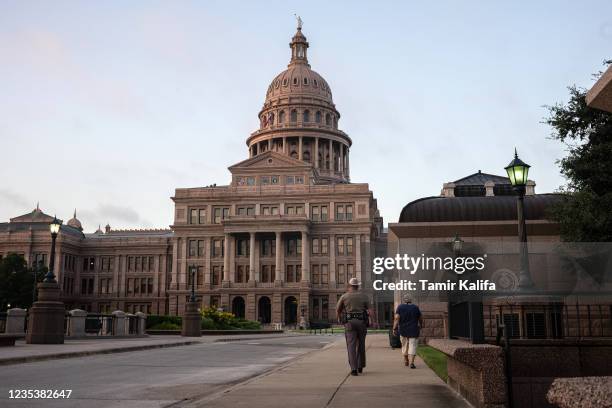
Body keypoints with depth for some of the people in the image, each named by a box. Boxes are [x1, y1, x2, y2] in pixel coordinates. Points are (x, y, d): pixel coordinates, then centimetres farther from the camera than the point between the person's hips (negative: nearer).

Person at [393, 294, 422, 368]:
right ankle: (411, 362, -14)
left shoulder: (400, 307, -5)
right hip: (413, 330, -1)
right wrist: (420, 325, 25)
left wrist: (394, 328, -13)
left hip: (403, 331, 1)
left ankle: (406, 361, 29)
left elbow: (397, 318, -14)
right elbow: (420, 318, 7)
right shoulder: (415, 307, -2)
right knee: (412, 346, -1)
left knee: (404, 345, 18)